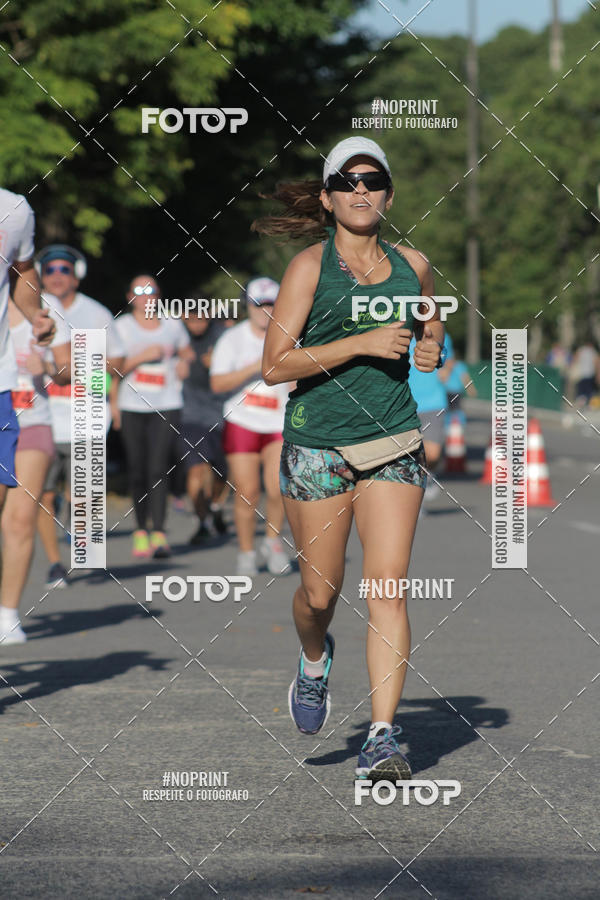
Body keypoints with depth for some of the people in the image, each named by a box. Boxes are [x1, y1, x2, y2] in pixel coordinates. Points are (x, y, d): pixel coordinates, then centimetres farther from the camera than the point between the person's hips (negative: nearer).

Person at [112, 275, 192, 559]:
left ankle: (158, 532, -19)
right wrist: (142, 356, -13)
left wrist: (184, 363, 8)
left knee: (158, 467, -14)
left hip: (166, 406, 0)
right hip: (131, 406, 0)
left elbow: (185, 351, 30)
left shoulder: (172, 325, 11)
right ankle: (141, 529, 15)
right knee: (137, 469, 1)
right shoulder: (120, 327, 3)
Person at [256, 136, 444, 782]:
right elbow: (274, 366, -10)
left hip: (394, 446, 2)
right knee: (319, 591, 6)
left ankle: (382, 739, -11)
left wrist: (433, 348, 5)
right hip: (317, 445, -2)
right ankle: (314, 659, 42)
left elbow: (431, 324, 29)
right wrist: (361, 343, -17)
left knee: (388, 585, -10)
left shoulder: (413, 265, 8)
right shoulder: (310, 267, -4)